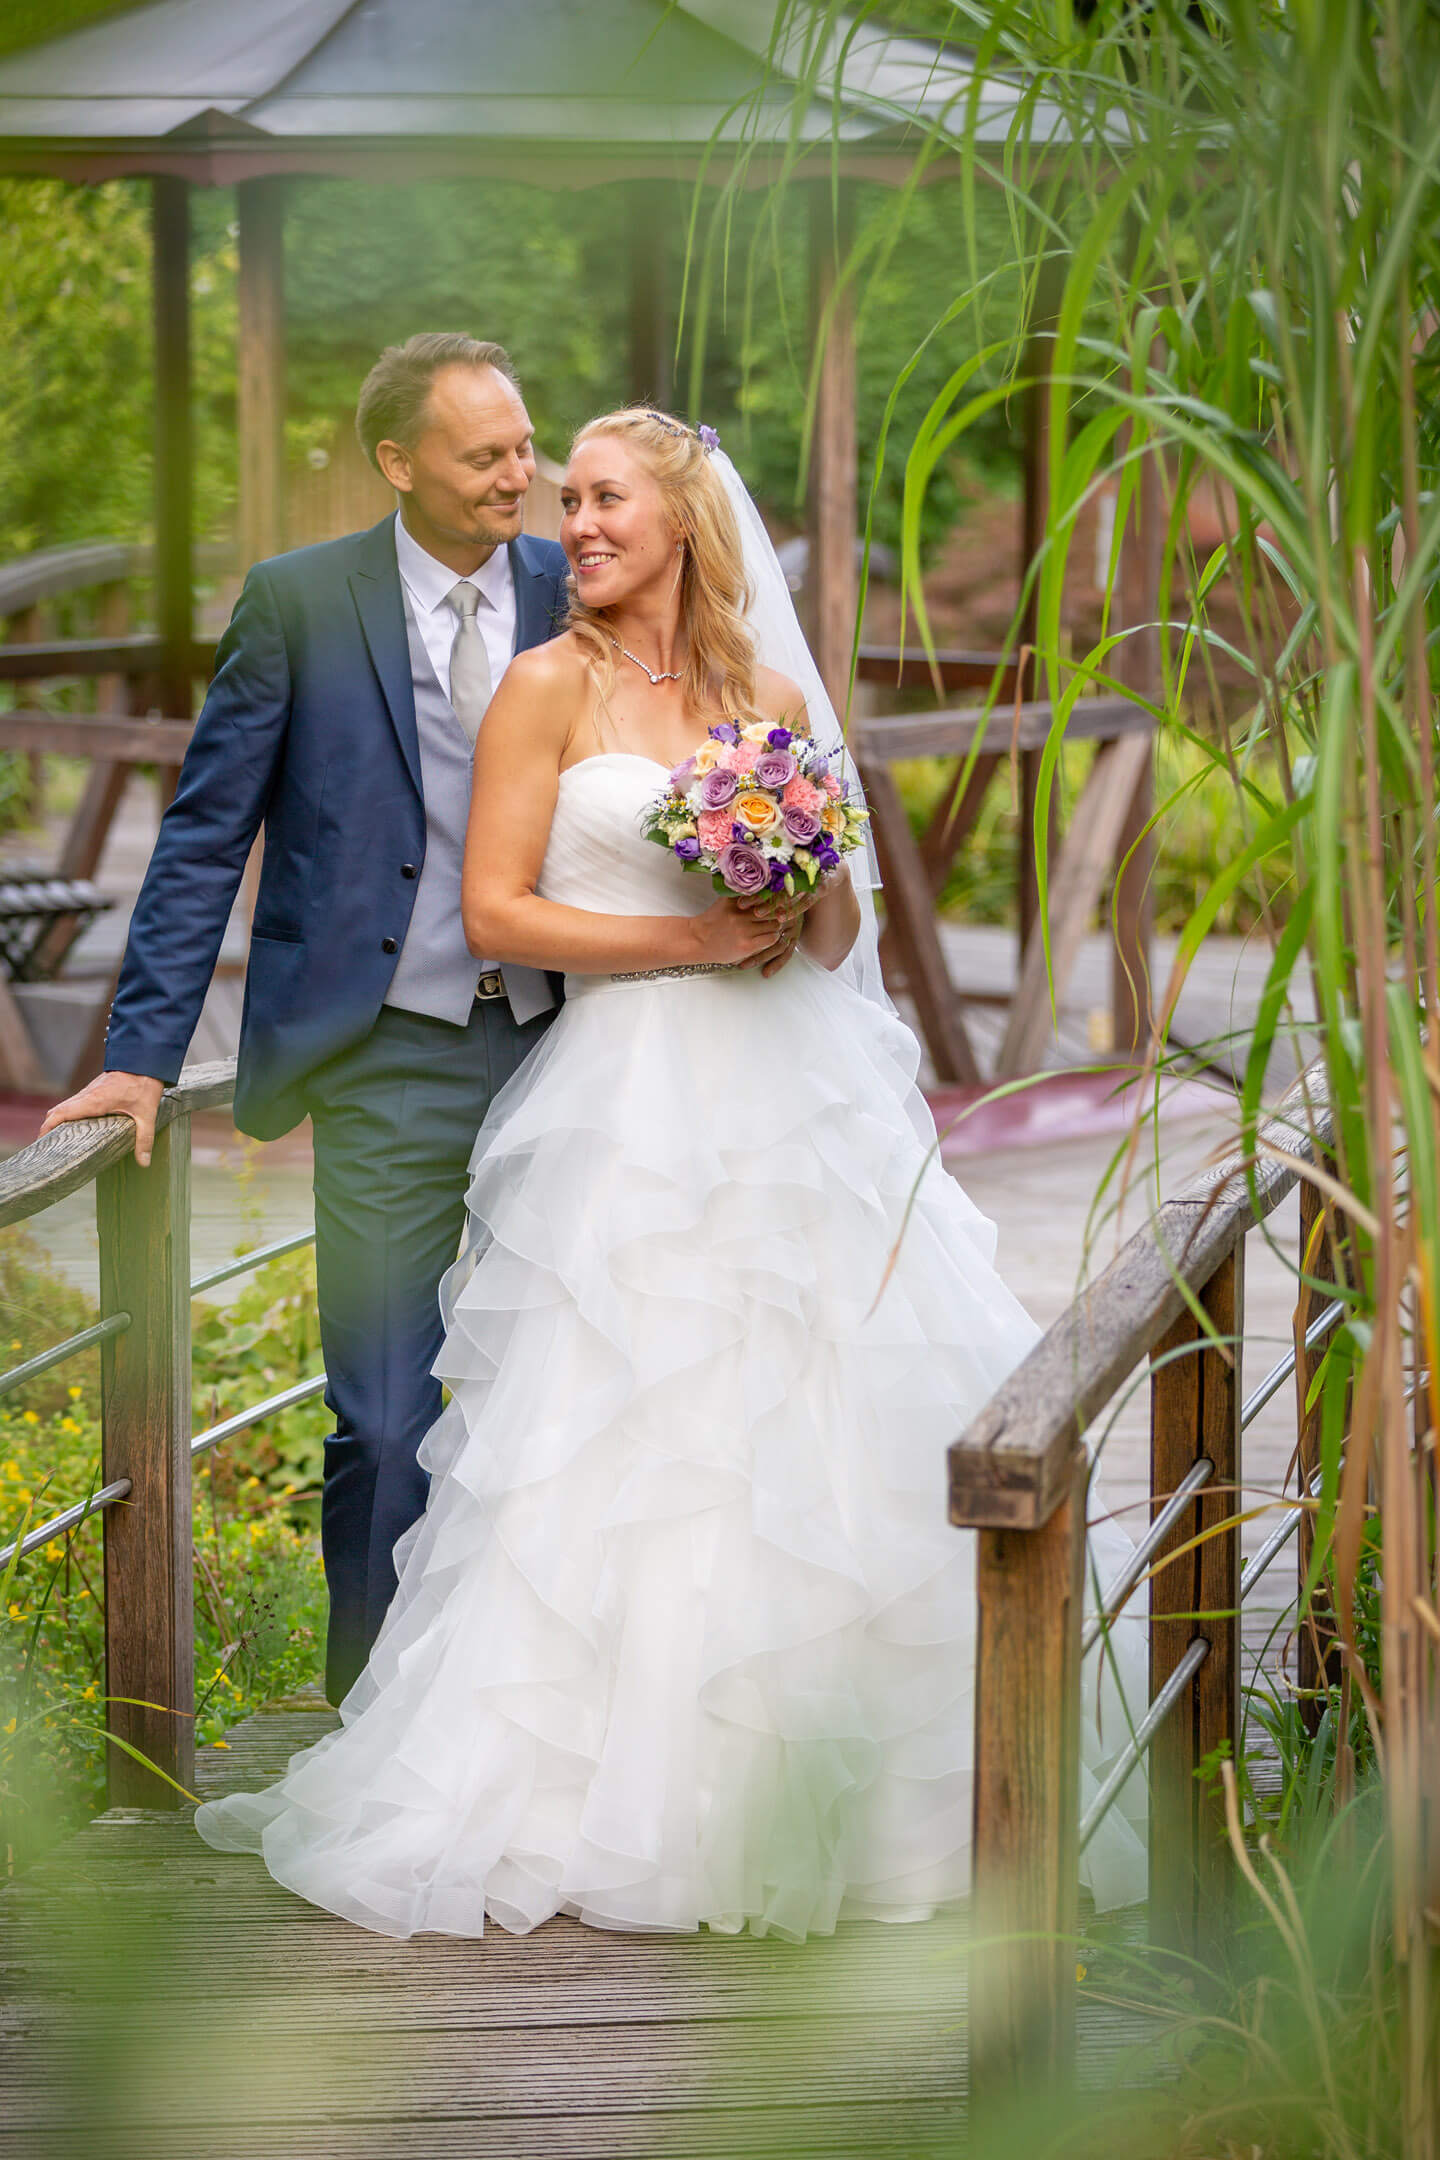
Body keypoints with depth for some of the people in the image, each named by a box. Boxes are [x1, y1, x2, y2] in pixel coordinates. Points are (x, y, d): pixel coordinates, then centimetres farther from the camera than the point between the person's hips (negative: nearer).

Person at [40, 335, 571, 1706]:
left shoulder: (579, 597, 3)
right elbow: (206, 836, -1)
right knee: (385, 1421, -2)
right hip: (390, 1064, -3)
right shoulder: (300, 603, -3)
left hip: (566, 1047, 3)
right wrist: (143, 1053, -5)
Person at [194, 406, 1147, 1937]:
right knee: (626, 1452, -5)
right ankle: (594, 1795, 3)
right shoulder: (550, 686, 1)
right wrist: (691, 939, -12)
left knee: (838, 1441, 2)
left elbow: (841, 939, 15)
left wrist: (813, 889, -7)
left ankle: (824, 1792, 13)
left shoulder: (773, 697, 12)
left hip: (796, 1098, 4)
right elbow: (494, 911, -7)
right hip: (632, 1104, -4)